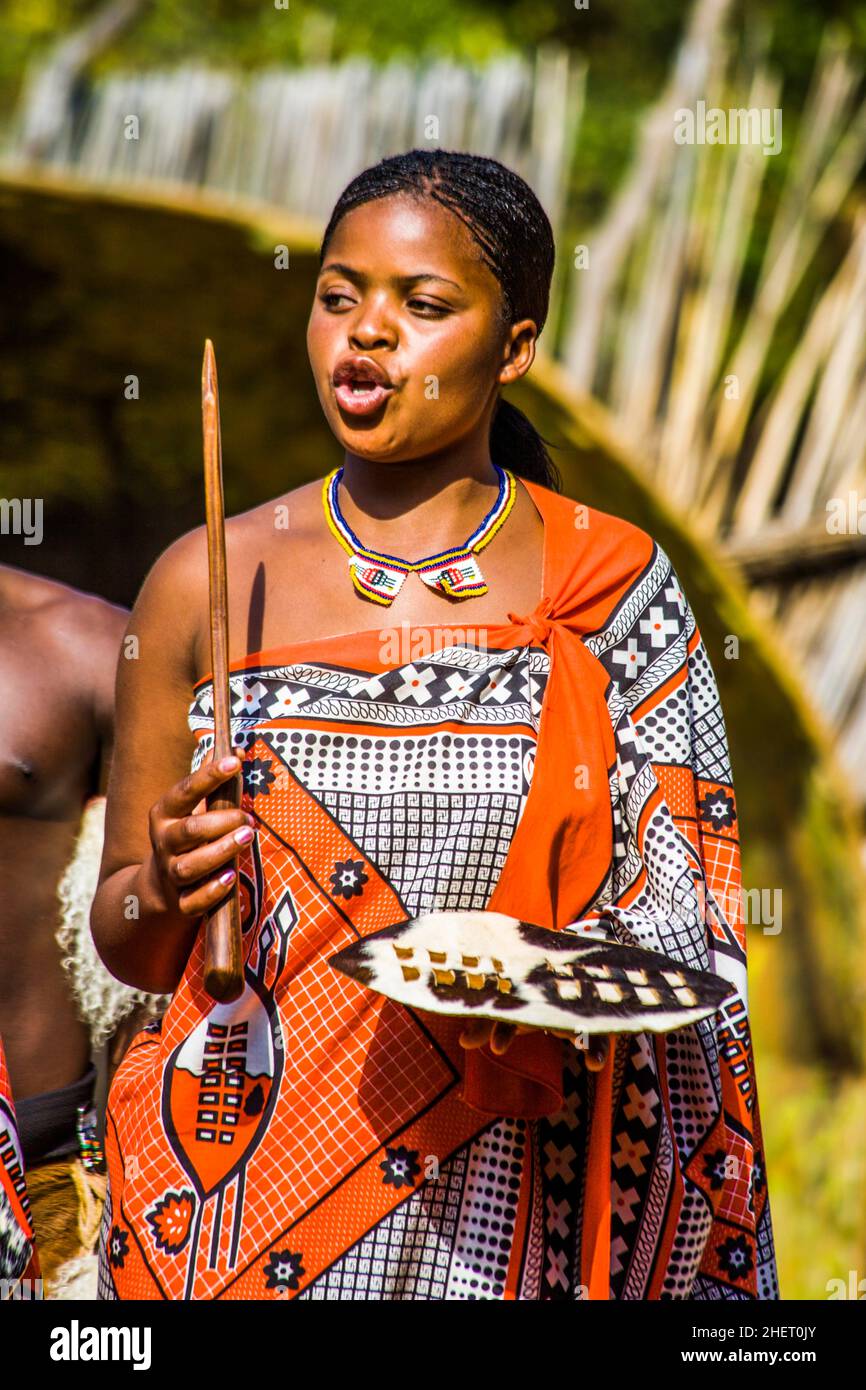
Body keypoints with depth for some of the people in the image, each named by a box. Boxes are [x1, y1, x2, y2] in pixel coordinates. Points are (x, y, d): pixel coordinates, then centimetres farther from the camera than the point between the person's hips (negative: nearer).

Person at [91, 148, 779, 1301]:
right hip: (246, 1196, 1)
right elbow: (123, 939, 6)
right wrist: (163, 893, -15)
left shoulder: (614, 586, -1)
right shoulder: (210, 582, 0)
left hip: (515, 1204, 0)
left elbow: (678, 918, 2)